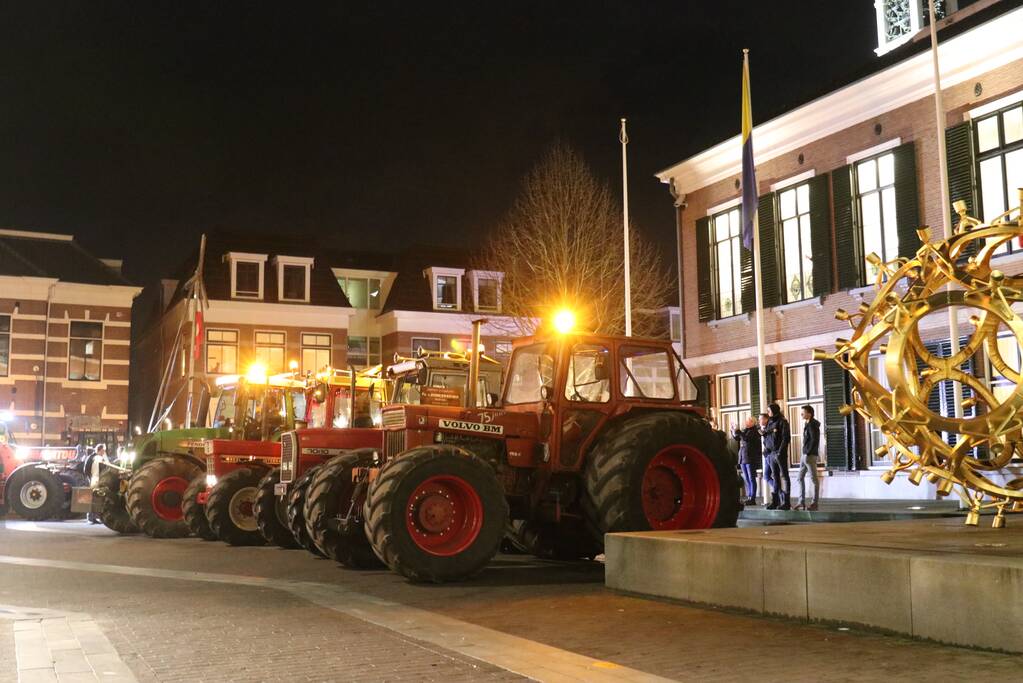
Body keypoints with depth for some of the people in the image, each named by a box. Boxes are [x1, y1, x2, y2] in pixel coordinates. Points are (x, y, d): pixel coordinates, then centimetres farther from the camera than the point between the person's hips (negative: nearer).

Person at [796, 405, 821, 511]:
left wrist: (808, 453, -17)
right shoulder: (807, 424, 16)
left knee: (813, 479, -2)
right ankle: (802, 502, 13)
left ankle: (815, 503, 2)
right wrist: (805, 453, 13)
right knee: (800, 478, 10)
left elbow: (814, 440, -19)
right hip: (804, 455, 10)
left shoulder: (812, 425, -12)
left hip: (810, 455, -10)